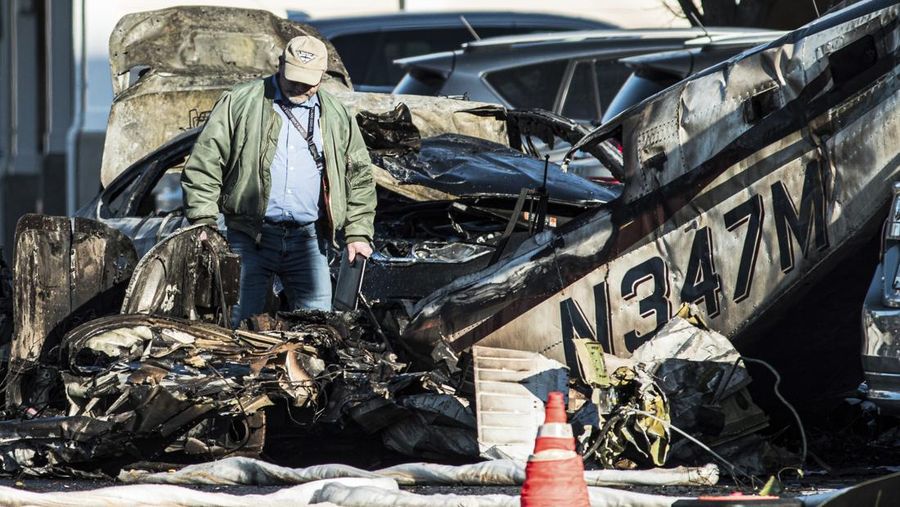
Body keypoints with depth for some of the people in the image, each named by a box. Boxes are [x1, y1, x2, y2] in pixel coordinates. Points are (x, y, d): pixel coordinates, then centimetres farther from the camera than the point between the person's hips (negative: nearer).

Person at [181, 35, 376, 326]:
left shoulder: (336, 117, 12)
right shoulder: (239, 103, 1)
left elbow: (359, 176, 19)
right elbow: (204, 164, -1)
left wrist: (358, 234, 10)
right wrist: (203, 224, -9)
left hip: (308, 240, 3)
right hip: (250, 237, -3)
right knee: (242, 322, -5)